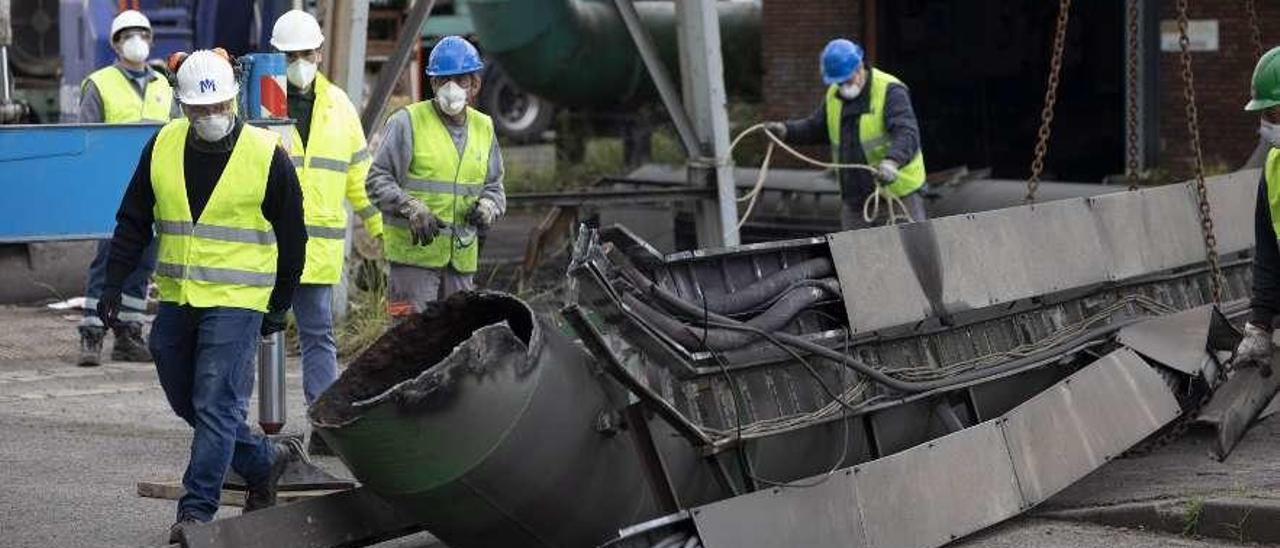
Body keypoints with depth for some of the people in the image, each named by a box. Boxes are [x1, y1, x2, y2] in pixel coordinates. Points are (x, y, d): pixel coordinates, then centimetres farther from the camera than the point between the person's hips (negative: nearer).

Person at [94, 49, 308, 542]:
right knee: (188, 404, 13)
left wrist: (278, 307, 6)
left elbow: (291, 238, 3)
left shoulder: (267, 155, -6)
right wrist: (113, 285, 6)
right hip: (175, 300, 5)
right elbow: (133, 222, 12)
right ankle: (265, 461, 32)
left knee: (215, 406, -10)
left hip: (236, 302, -5)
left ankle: (197, 510, -4)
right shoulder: (162, 147, 3)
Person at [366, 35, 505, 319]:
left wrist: (487, 207, 1)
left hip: (462, 256, 6)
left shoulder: (484, 128, 14)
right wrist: (412, 209, -18)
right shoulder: (408, 122, -4)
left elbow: (494, 186, 24)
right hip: (414, 253, -6)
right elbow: (378, 180, -4)